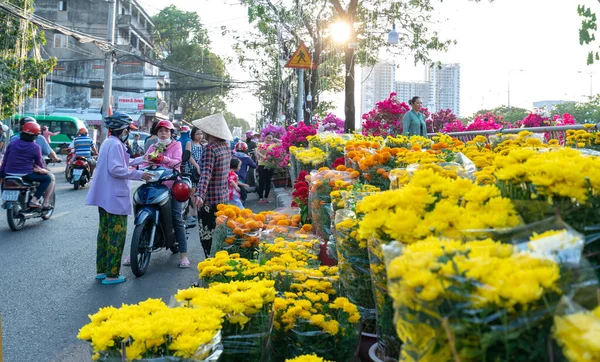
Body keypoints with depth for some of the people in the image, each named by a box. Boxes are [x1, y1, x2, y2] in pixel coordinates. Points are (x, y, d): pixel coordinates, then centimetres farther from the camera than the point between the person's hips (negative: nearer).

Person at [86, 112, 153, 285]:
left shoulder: (107, 142, 16)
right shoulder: (116, 144, -15)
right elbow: (115, 169, -23)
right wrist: (139, 174, -18)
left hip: (105, 196, 11)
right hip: (115, 197, -11)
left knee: (104, 232, 15)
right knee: (117, 235, -5)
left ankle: (101, 270, 24)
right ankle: (112, 274, -1)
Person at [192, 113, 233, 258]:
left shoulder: (210, 148, -18)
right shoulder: (225, 146, 7)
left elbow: (206, 173, -33)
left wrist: (200, 195, -43)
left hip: (209, 200, -9)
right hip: (223, 198, 9)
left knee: (207, 236, -3)